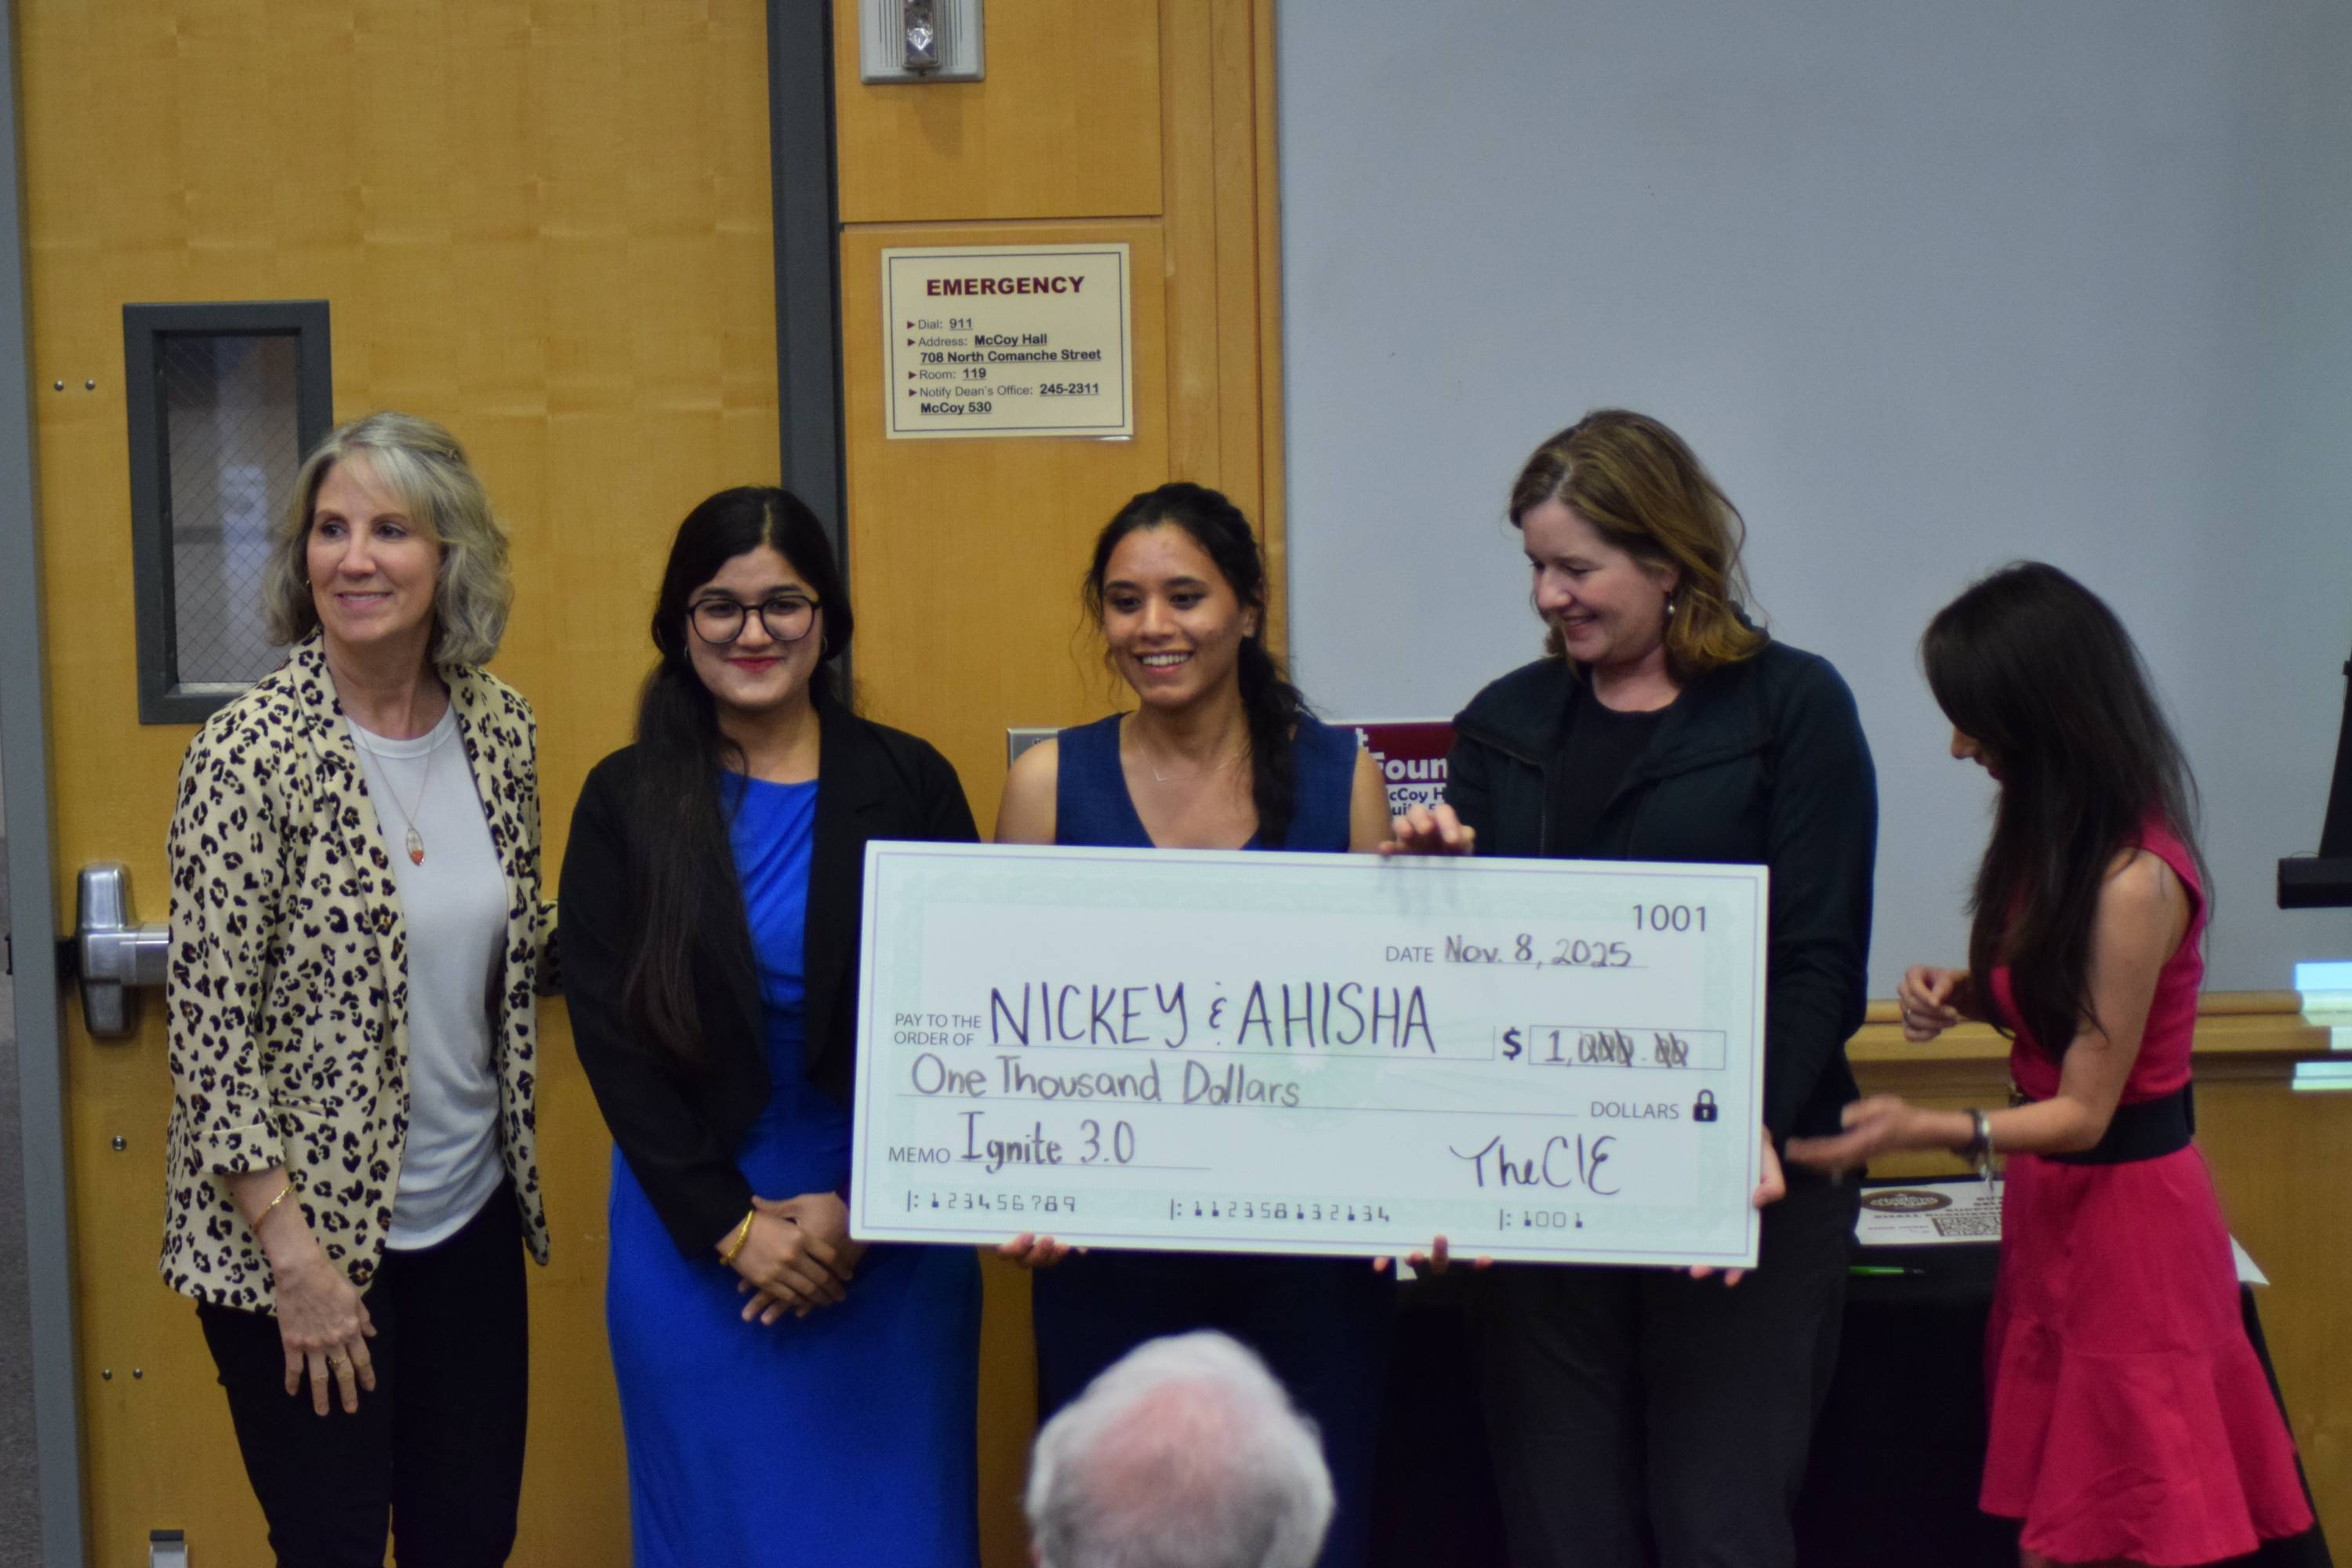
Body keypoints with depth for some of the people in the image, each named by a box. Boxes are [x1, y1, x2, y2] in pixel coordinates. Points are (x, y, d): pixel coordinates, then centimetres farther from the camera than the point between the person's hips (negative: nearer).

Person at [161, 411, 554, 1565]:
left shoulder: (500, 731, 2)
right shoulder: (248, 755, -15)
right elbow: (210, 1028, -15)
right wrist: (293, 1255, -15)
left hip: (470, 1221, 5)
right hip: (300, 1238, -5)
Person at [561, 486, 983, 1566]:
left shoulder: (911, 787, 1)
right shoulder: (625, 803, 2)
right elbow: (610, 1033, -3)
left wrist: (859, 1210, -11)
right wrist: (731, 1225, -10)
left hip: (891, 1231, 0)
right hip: (693, 1234, 0)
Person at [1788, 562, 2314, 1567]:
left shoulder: (2133, 880, -22)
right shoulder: (2059, 837, 5)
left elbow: (2085, 1110, -19)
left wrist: (1927, 1132, -32)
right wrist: (1963, 994, -1)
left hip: (2123, 1213, -8)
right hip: (2055, 1210, 9)